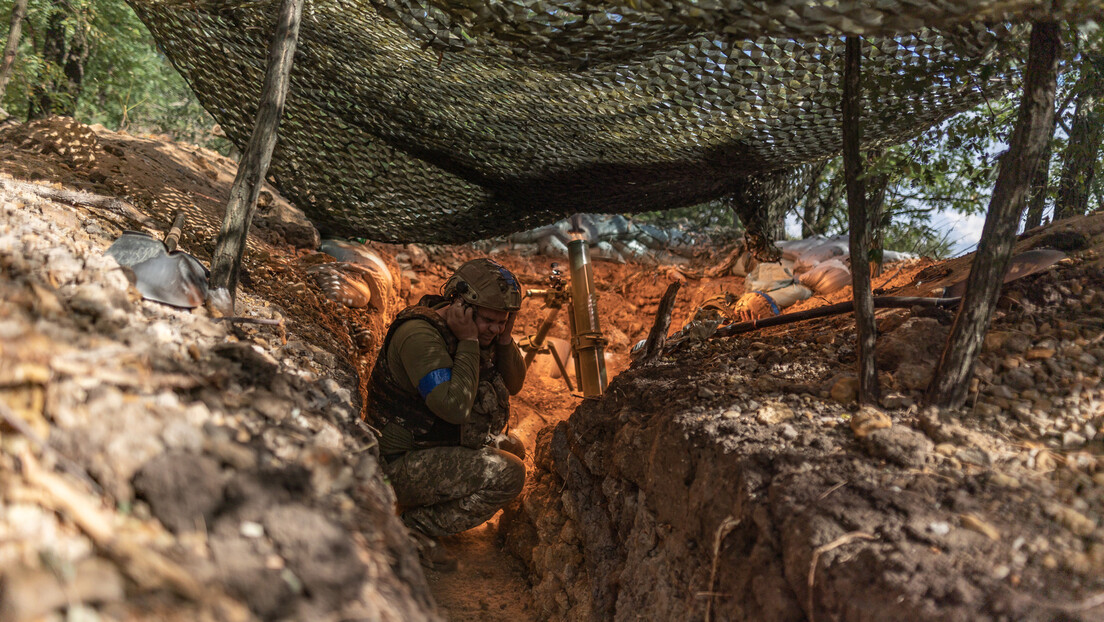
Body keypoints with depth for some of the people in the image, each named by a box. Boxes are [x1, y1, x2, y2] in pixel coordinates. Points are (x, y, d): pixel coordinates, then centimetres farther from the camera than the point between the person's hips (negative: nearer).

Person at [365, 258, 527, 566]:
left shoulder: (480, 332, 4)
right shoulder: (419, 335, -25)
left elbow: (513, 384, 8)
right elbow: (456, 407, -34)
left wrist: (505, 337, -7)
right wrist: (468, 342, -27)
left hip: (435, 448, 10)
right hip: (398, 465, -10)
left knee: (512, 449, 16)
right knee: (508, 474, -19)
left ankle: (427, 508, 12)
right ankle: (417, 529, -8)